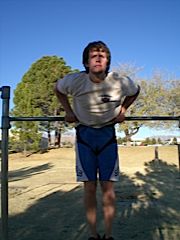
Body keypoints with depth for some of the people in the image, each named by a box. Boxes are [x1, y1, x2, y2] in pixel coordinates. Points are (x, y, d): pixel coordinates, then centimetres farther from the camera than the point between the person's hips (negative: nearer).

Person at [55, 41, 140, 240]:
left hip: (107, 133, 0)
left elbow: (135, 91, 8)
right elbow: (58, 89, 7)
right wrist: (68, 110, 1)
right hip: (84, 134, 0)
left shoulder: (121, 82, -16)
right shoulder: (75, 80, -17)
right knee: (89, 187, 1)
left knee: (108, 186, 0)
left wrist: (122, 110, 2)